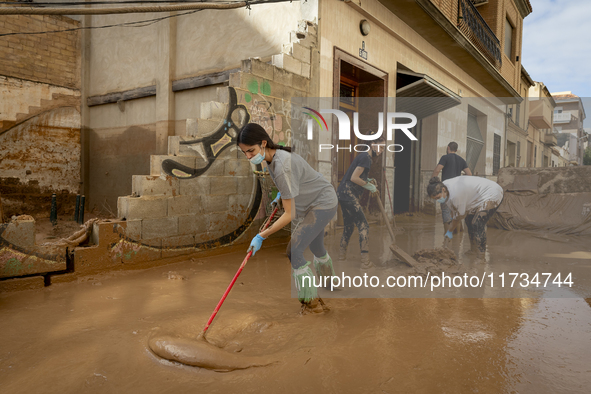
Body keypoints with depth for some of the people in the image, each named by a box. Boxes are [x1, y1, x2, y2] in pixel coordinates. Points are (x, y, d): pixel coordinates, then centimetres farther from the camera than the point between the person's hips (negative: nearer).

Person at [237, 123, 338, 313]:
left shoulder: (281, 167, -35)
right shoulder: (276, 154, -8)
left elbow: (289, 214, -33)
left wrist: (261, 236, -31)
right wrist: (281, 193, 15)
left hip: (323, 204, -10)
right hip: (312, 203, 10)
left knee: (294, 251, -15)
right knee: (316, 246, 27)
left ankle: (311, 303, -1)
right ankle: (329, 282, 53)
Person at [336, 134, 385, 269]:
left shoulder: (364, 156, 18)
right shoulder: (366, 158, -13)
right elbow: (353, 178, -20)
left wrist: (367, 180, 13)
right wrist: (369, 186, -8)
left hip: (343, 194, 10)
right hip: (348, 195, -10)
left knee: (349, 225, 21)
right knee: (363, 226, -7)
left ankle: (342, 253, 31)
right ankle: (365, 261, -7)